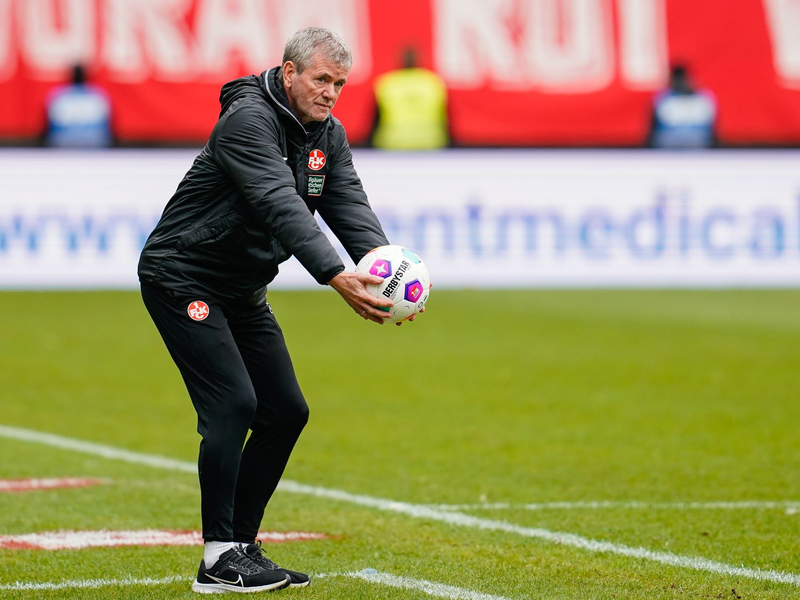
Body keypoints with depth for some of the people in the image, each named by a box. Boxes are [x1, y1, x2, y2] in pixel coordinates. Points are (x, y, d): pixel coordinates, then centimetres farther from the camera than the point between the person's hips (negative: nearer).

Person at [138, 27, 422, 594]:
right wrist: (336, 276, -45)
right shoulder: (248, 119, -23)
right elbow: (281, 206, -35)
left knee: (287, 410, 5)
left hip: (243, 291, 9)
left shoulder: (328, 135, 4)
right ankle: (219, 560, -15)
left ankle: (241, 544, 13)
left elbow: (350, 205, -9)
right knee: (234, 403, -19)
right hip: (182, 281, -9)